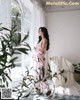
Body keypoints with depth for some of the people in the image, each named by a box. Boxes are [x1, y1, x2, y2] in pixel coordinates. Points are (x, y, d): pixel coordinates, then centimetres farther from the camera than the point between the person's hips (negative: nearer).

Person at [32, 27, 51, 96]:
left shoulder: (44, 40, -12)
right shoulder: (41, 40, 15)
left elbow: (42, 51, -17)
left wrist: (35, 49, -2)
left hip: (41, 60, -9)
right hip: (38, 60, 9)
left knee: (41, 76, -3)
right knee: (37, 75, 13)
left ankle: (48, 89, 11)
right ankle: (38, 89, 25)